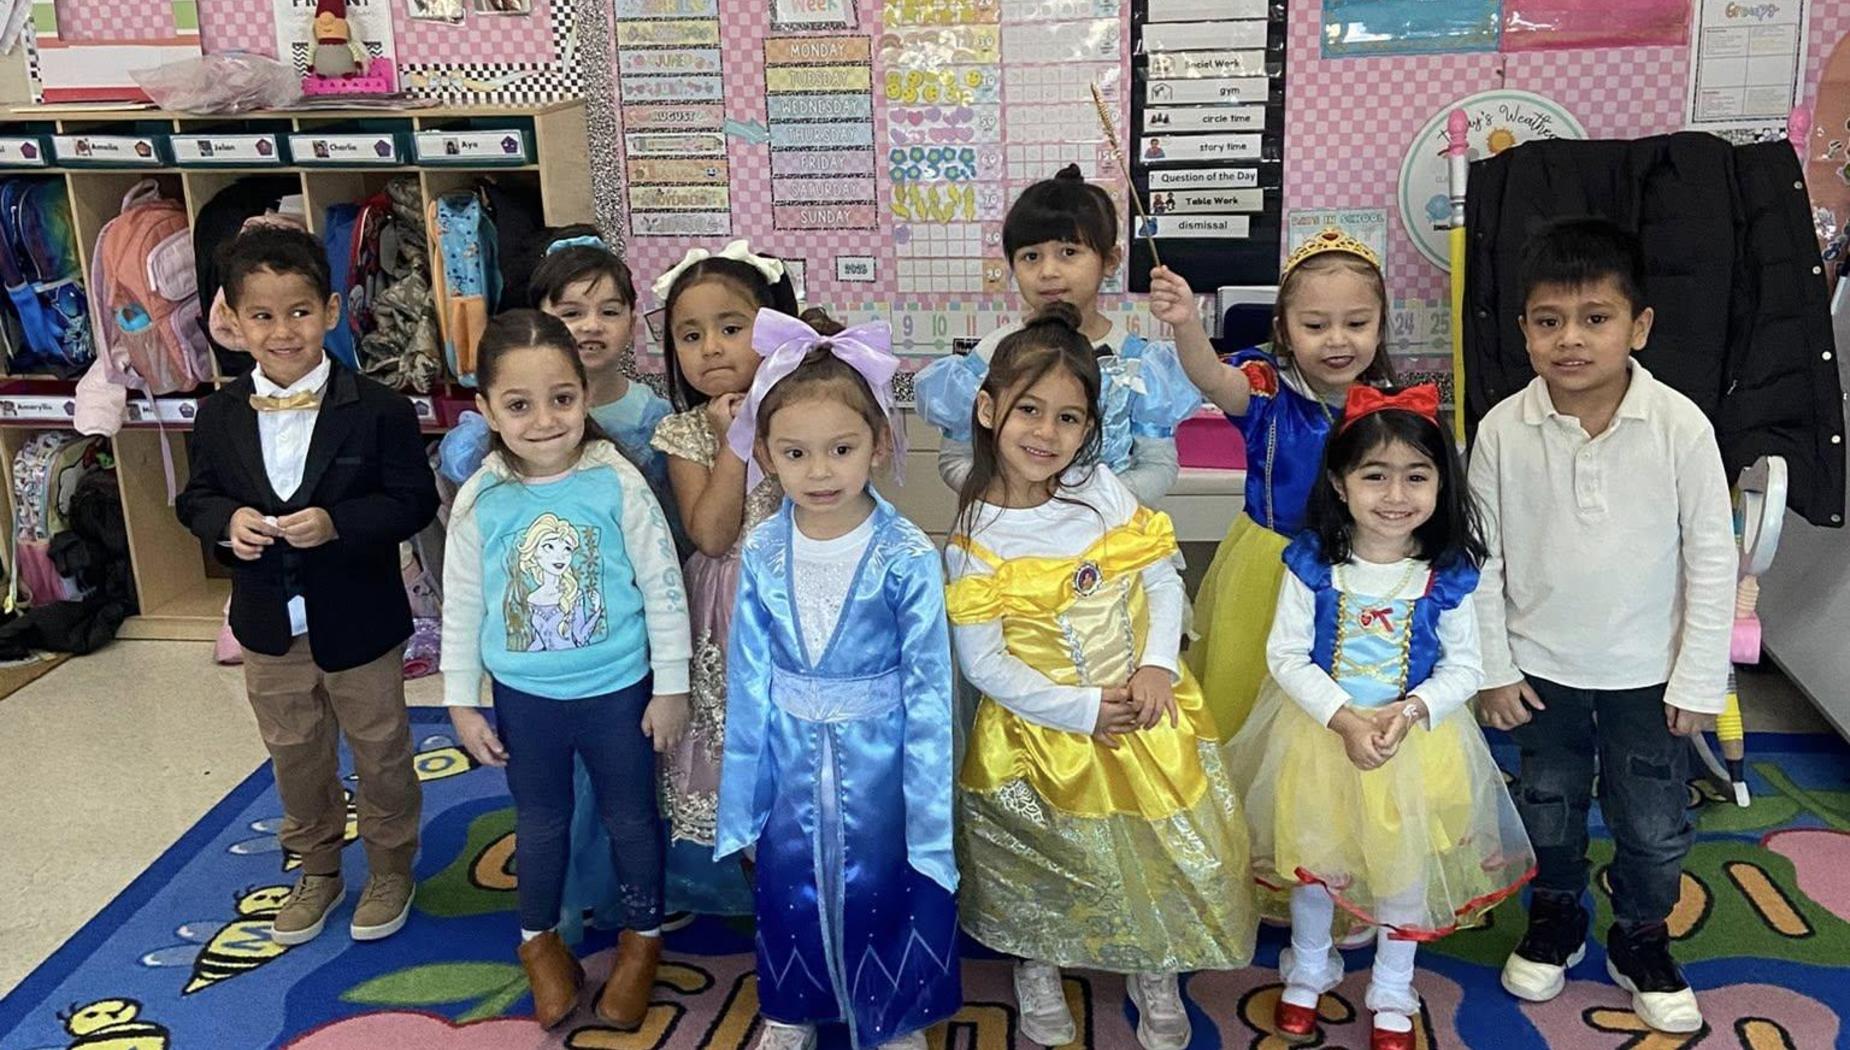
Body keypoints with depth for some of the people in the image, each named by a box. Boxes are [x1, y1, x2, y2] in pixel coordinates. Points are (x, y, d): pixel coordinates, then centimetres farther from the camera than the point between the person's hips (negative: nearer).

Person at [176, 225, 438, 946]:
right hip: (269, 628, 4)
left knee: (379, 752, 14)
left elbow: (415, 501, -15)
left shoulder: (379, 411, -16)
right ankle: (317, 870, 40)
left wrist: (336, 523, -29)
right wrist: (226, 521, -18)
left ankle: (390, 868, 35)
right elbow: (195, 497, 5)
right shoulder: (219, 416, -4)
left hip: (360, 623, -4)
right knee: (295, 757, 20)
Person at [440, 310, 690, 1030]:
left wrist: (670, 686, -6)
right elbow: (462, 608, 0)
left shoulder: (617, 483, -17)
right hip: (524, 699, 2)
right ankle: (539, 938, 44)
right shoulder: (481, 501, -11)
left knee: (631, 817, 16)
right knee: (540, 823, 21)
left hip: (617, 691, -1)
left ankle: (642, 935, 40)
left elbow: (663, 588, -9)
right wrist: (461, 702, 4)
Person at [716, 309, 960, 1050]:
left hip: (878, 762, -3)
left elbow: (928, 691, -13)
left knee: (882, 889, 14)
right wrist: (743, 801, 2)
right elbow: (749, 682, -2)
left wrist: (930, 813, -11)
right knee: (788, 888, 19)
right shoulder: (761, 555, -9)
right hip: (791, 762, 3)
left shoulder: (908, 557, -18)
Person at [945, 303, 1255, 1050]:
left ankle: (1154, 973, 37)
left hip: (1145, 714, 3)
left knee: (1164, 856, 12)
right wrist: (1081, 710, -17)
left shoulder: (1102, 490, -6)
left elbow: (1164, 578, 1)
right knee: (1049, 874, 13)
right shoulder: (974, 543, -15)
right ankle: (1039, 968, 41)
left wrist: (1158, 665, -14)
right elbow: (982, 663, -14)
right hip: (1045, 735, -3)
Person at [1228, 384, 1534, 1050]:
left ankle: (1392, 996, 38)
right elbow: (1286, 654, -12)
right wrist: (1343, 719, -24)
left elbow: (1464, 666, -6)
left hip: (1417, 739, 0)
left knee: (1405, 868, 14)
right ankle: (1308, 973, 43)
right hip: (1320, 733, 0)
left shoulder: (1448, 574, -12)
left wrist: (1411, 710, -24)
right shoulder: (1312, 565, -14)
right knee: (1313, 859, 16)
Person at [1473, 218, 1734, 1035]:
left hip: (1648, 672, -1)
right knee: (1548, 809, 19)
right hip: (1542, 668, 1)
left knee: (1654, 825, 13)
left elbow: (1712, 558, -9)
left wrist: (1700, 679, -7)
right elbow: (1481, 558, -4)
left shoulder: (1680, 427, -16)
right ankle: (1555, 919, 43)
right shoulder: (1504, 430, -13)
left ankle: (1640, 940, 38)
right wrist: (1492, 668, -3)